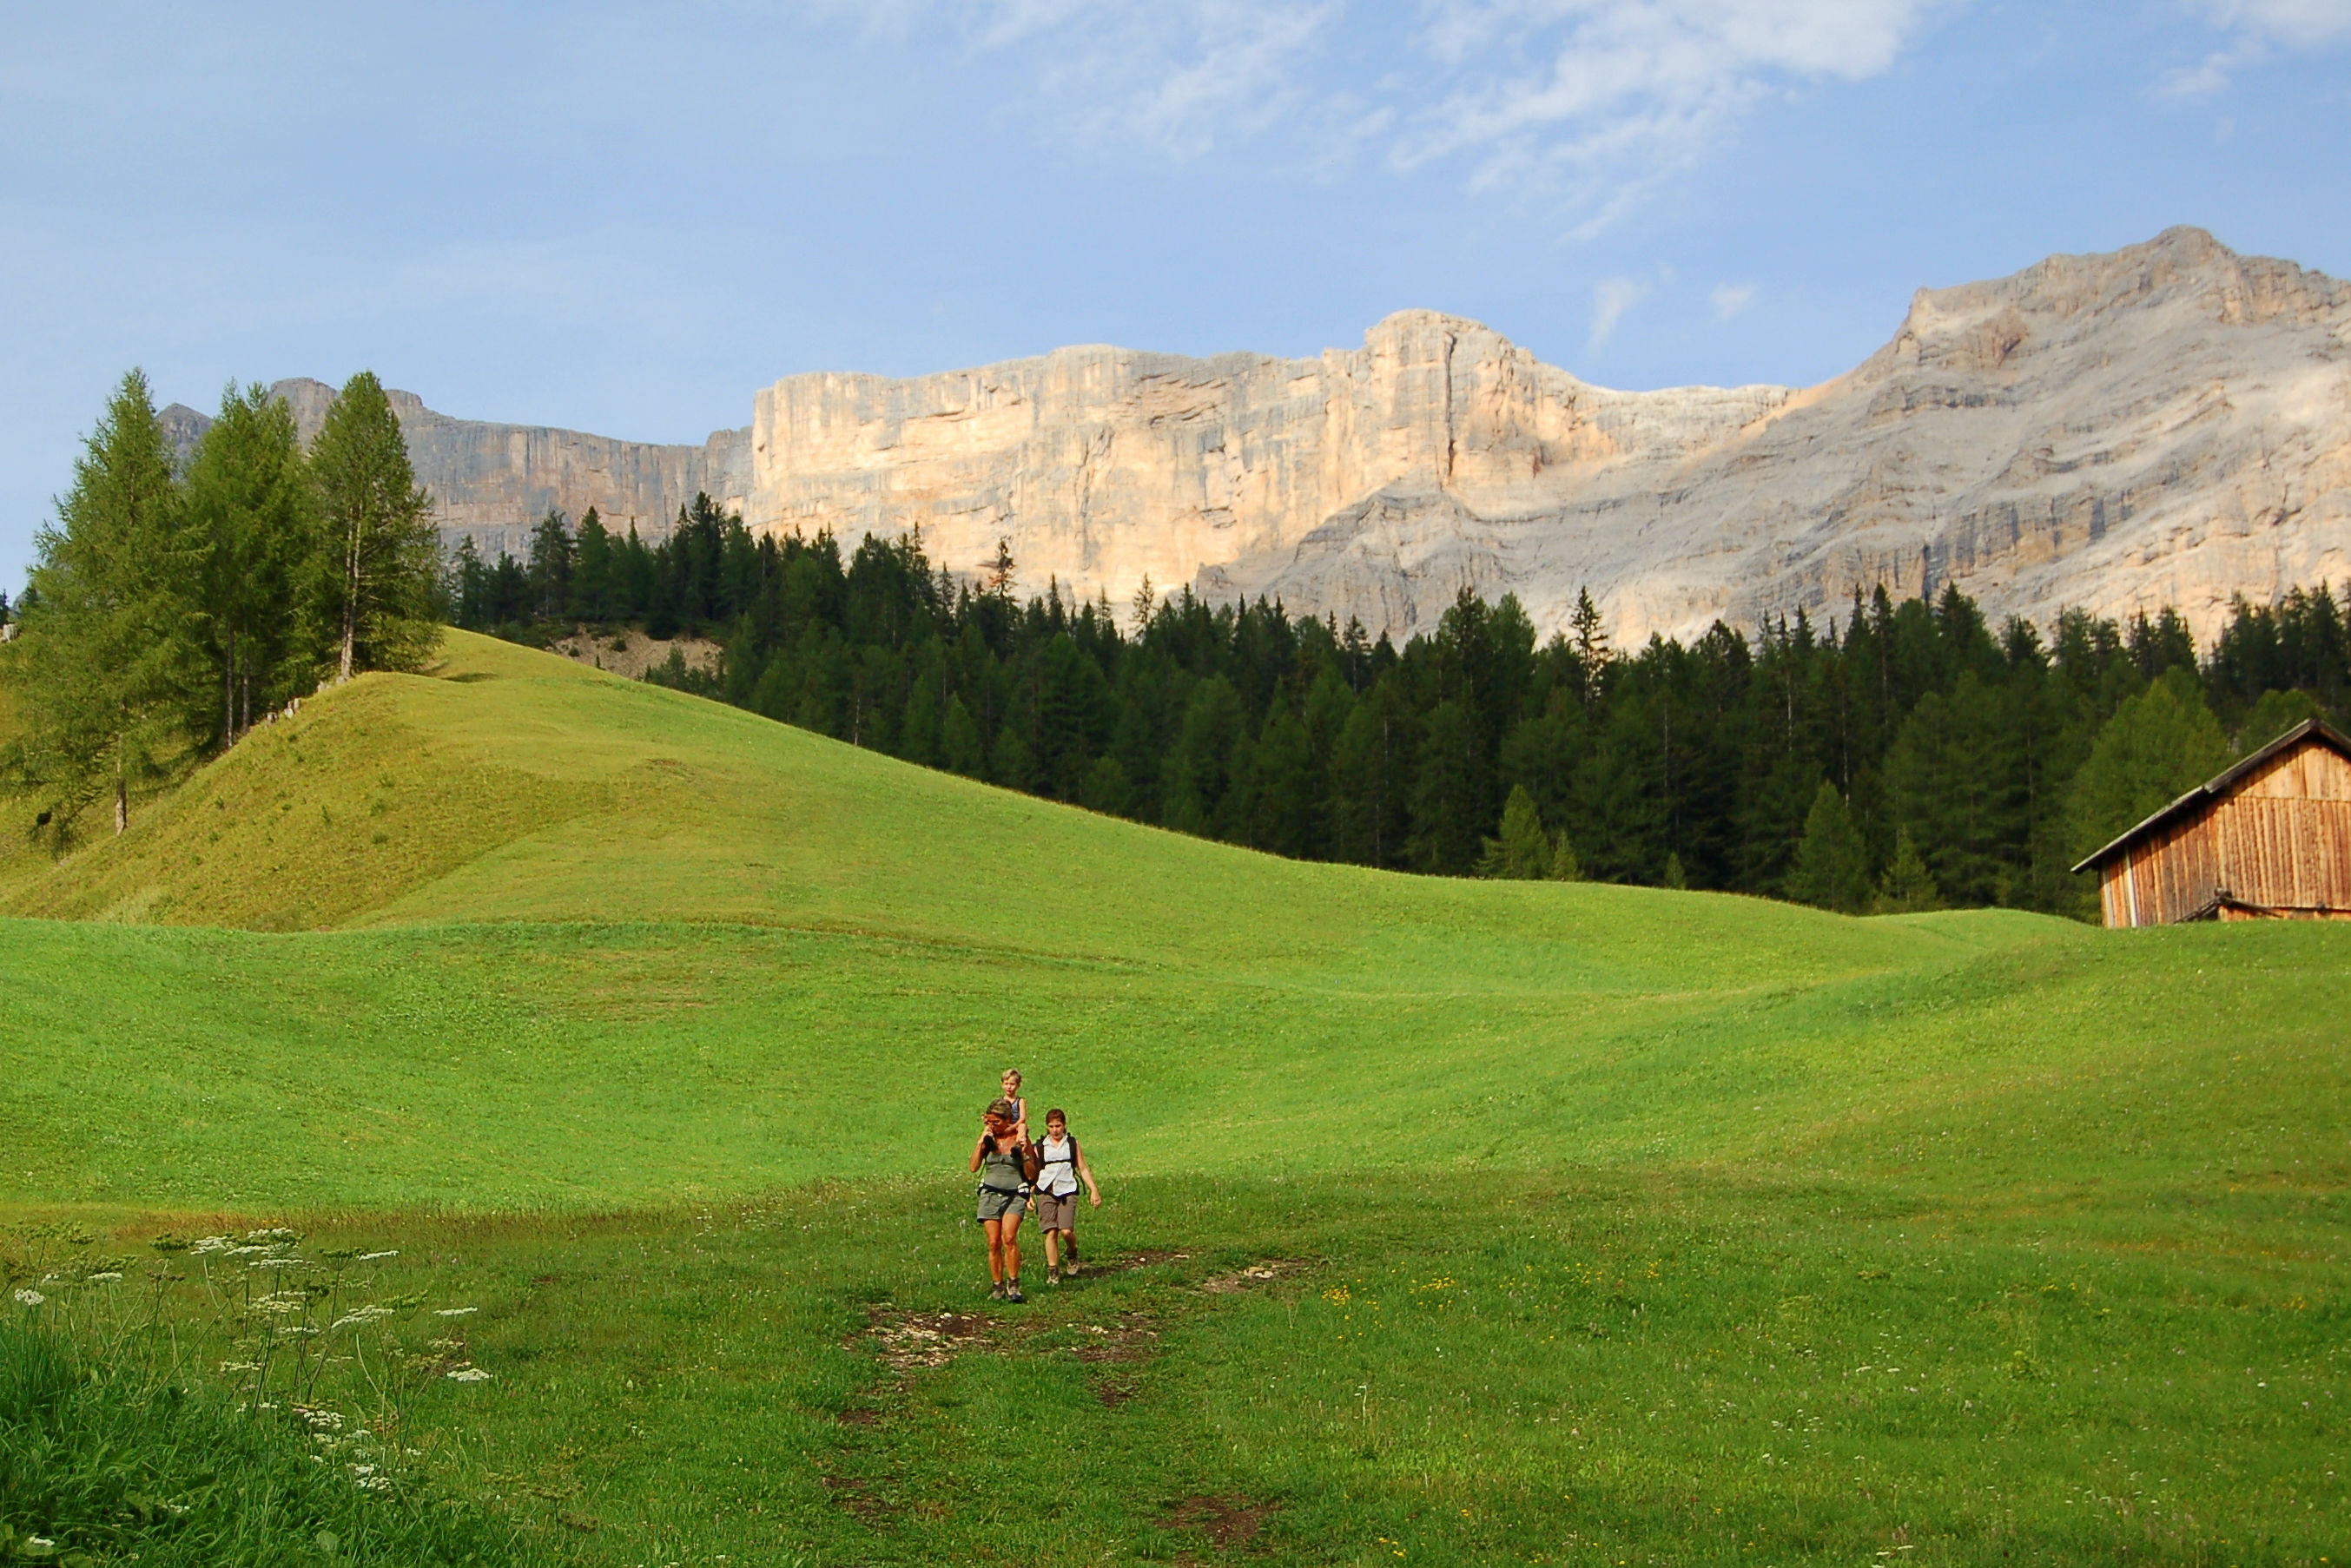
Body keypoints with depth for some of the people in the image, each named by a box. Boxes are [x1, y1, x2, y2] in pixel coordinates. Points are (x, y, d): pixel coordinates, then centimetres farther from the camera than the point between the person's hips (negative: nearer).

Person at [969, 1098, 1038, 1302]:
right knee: (993, 1243, -2)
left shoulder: (1020, 1139, 1)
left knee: (1009, 1237, -23)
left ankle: (1013, 1284, -14)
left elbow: (1032, 1175, 1)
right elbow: (974, 1166, -3)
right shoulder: (989, 1139, 9)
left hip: (1014, 1195, -3)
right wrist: (981, 1140, -7)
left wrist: (1025, 1153, -13)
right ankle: (998, 1287, 8)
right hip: (990, 1194, 3)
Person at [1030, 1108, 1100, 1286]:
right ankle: (1052, 1271, -2)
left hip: (1068, 1191, -1)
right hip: (1046, 1192, 1)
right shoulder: (1040, 1148, 11)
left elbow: (1083, 1169, 13)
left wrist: (1094, 1189, 5)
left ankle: (1072, 1253, 18)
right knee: (1051, 1232, -7)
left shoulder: (1072, 1144, 11)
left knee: (1066, 1230, -14)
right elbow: (1033, 1173, 14)